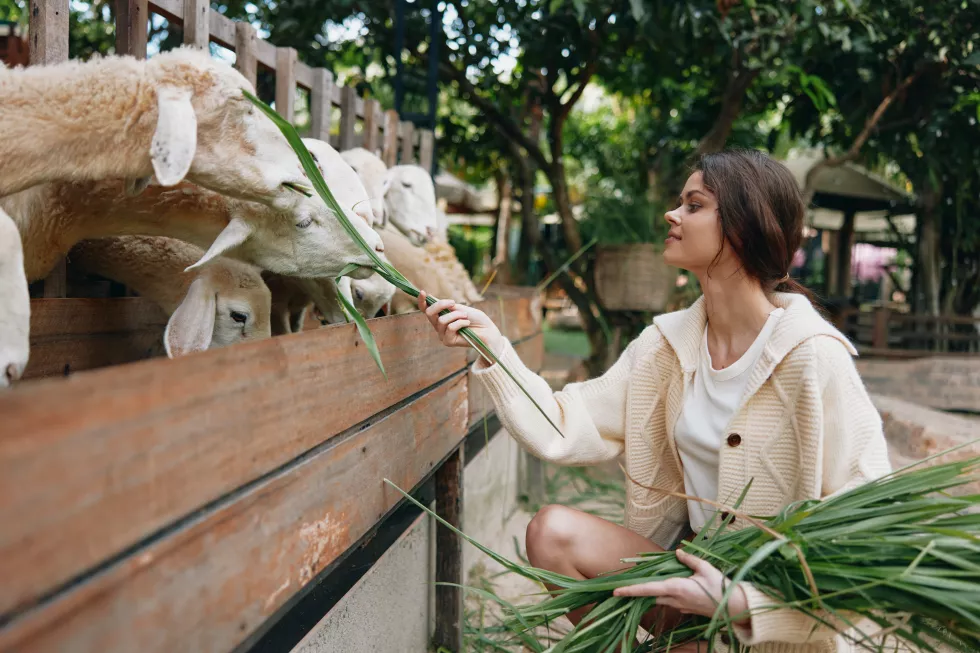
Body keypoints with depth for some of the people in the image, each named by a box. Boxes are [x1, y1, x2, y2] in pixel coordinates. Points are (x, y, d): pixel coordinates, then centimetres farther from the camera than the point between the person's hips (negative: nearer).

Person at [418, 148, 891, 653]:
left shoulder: (810, 356, -19)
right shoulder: (667, 343, 0)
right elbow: (566, 432, -4)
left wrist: (747, 599, -30)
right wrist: (491, 345, -12)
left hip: (778, 607, -6)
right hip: (691, 562, 6)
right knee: (553, 531, -14)